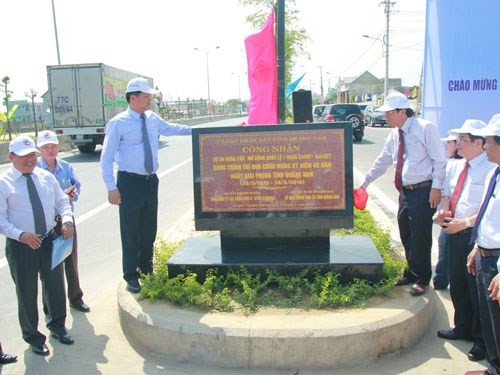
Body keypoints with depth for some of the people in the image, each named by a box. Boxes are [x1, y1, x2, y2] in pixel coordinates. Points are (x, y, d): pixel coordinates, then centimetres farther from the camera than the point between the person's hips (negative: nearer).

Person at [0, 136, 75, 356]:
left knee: (55, 286, 16)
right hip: (20, 245, -4)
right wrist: (21, 235, -25)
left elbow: (62, 200, 11)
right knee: (27, 293, 9)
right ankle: (32, 336, 32)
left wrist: (66, 219, -9)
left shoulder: (46, 177, 5)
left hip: (50, 240, 4)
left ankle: (57, 327, 40)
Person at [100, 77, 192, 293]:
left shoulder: (153, 119, 5)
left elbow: (170, 128, 27)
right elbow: (106, 157, -10)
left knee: (149, 229, 16)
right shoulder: (118, 123, -11)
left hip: (151, 180, 6)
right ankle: (131, 277, 16)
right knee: (131, 231, 1)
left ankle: (146, 269, 34)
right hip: (130, 182, -6)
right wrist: (111, 187, -15)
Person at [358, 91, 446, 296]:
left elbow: (439, 160, -10)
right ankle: (412, 272, 33)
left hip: (423, 191, -7)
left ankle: (421, 279, 17)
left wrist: (436, 187, -15)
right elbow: (382, 162, 18)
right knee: (406, 235, 14)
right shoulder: (395, 135, 11)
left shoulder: (425, 128, -10)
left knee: (420, 237, 0)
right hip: (405, 191, 7)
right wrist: (365, 183, 19)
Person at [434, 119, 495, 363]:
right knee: (457, 286, 20)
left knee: (477, 289, 6)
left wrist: (466, 222, -25)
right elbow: (447, 192, 19)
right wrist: (443, 211, 0)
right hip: (455, 233, 8)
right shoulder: (457, 166, 8)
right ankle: (462, 329, 41)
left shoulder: (490, 169, -18)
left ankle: (481, 340, 25)